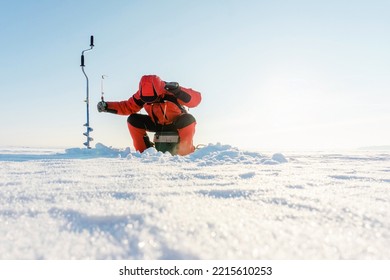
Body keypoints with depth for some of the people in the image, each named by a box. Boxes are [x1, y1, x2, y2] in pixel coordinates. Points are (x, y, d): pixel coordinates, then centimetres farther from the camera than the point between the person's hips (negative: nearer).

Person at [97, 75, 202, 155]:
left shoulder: (171, 92, -33)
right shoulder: (141, 95, -19)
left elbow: (196, 99, -38)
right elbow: (128, 107, -5)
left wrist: (178, 91, -55)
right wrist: (107, 106, -16)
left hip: (176, 124, -4)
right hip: (157, 124, 4)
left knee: (188, 119, -37)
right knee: (133, 120, -16)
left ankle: (185, 152, -19)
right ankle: (144, 151, -4)